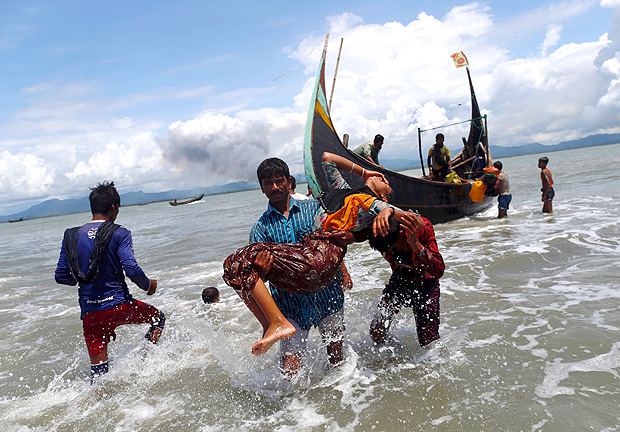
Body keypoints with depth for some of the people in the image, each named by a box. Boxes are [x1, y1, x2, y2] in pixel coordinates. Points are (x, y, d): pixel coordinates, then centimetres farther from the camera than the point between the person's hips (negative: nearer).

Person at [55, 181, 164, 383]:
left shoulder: (71, 236, 7)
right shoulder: (119, 233, -8)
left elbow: (61, 276, 8)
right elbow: (131, 269, -18)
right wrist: (148, 285, 1)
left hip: (90, 311, 4)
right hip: (118, 305, -4)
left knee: (98, 368, 13)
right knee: (158, 317, 22)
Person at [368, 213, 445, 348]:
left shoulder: (423, 226, -33)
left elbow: (439, 271, -38)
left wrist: (415, 244, -53)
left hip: (425, 283, -2)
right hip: (399, 280, 2)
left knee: (429, 343, -1)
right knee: (377, 333, -12)